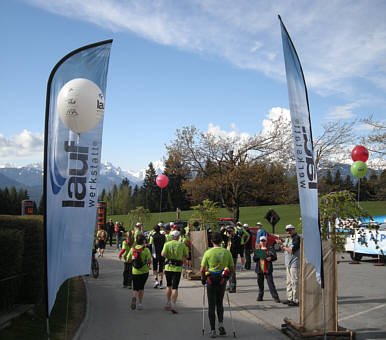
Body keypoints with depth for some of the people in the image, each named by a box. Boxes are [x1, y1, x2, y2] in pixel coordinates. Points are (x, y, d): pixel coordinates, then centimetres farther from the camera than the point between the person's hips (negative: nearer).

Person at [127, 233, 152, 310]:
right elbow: (149, 261, -13)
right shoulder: (146, 249, -11)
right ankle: (140, 303, 15)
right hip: (144, 271, -2)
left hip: (135, 272, 2)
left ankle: (134, 297, -20)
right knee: (141, 287, 16)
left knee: (135, 288, 11)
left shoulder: (132, 249, -2)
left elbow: (128, 260, 4)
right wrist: (149, 263, 9)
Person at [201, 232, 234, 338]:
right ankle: (221, 323, 2)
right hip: (222, 281, 2)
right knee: (219, 304, 21)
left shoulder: (208, 253, -8)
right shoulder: (227, 252, -1)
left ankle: (213, 330, 9)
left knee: (211, 306, 7)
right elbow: (232, 269, 4)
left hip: (211, 281, -2)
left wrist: (203, 279, 10)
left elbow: (202, 270, -7)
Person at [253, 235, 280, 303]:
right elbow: (254, 260, 11)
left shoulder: (270, 249, 2)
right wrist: (254, 256, -11)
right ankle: (260, 296, 22)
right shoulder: (257, 249, 12)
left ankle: (275, 297, -4)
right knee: (260, 283, 9)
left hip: (267, 269, -3)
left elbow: (275, 257, 0)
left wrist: (270, 258, -20)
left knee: (270, 283, -6)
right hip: (259, 269, 4)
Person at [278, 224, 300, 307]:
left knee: (295, 282, -7)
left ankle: (296, 300, -4)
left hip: (295, 263, -9)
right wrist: (281, 244, 2)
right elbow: (283, 249, 22)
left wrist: (284, 247, -6)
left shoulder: (297, 238, -13)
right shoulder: (287, 238, 14)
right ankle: (290, 298, 21)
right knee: (289, 282, 13)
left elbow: (292, 251, -21)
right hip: (288, 264, 9)